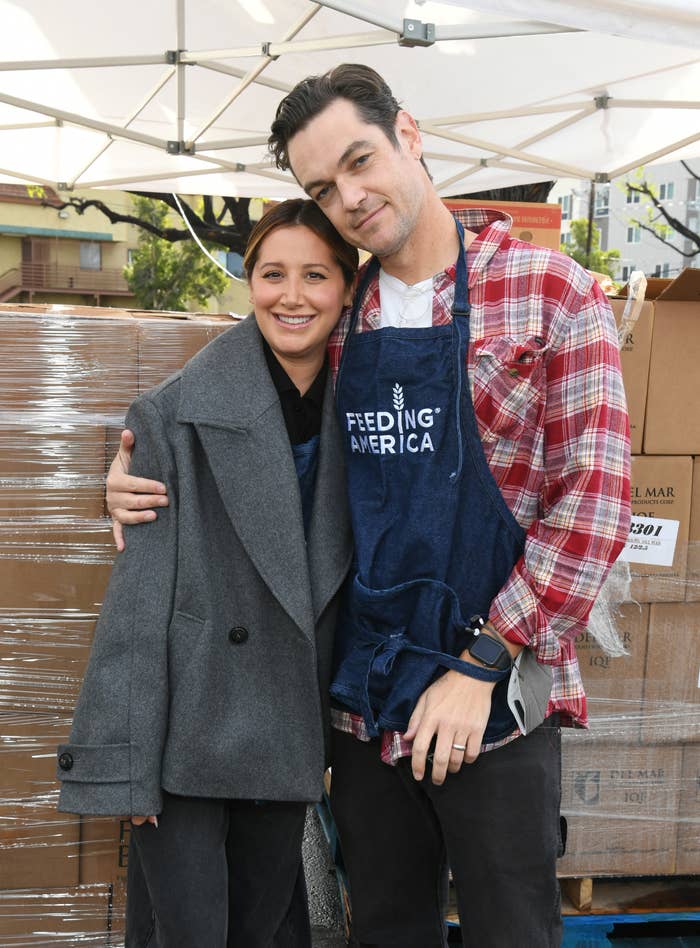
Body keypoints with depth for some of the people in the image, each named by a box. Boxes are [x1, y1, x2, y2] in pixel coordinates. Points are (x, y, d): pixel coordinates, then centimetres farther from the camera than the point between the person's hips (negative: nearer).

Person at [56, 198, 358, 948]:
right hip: (188, 722, -4)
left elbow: (350, 578, 9)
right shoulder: (177, 415, -10)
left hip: (286, 733, 4)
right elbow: (137, 593, -11)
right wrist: (122, 758, -12)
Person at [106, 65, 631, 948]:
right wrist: (153, 483, -1)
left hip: (493, 702, -4)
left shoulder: (549, 292, -7)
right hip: (364, 703, 5)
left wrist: (481, 666, -15)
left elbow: (595, 498, -12)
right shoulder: (338, 321, 7)